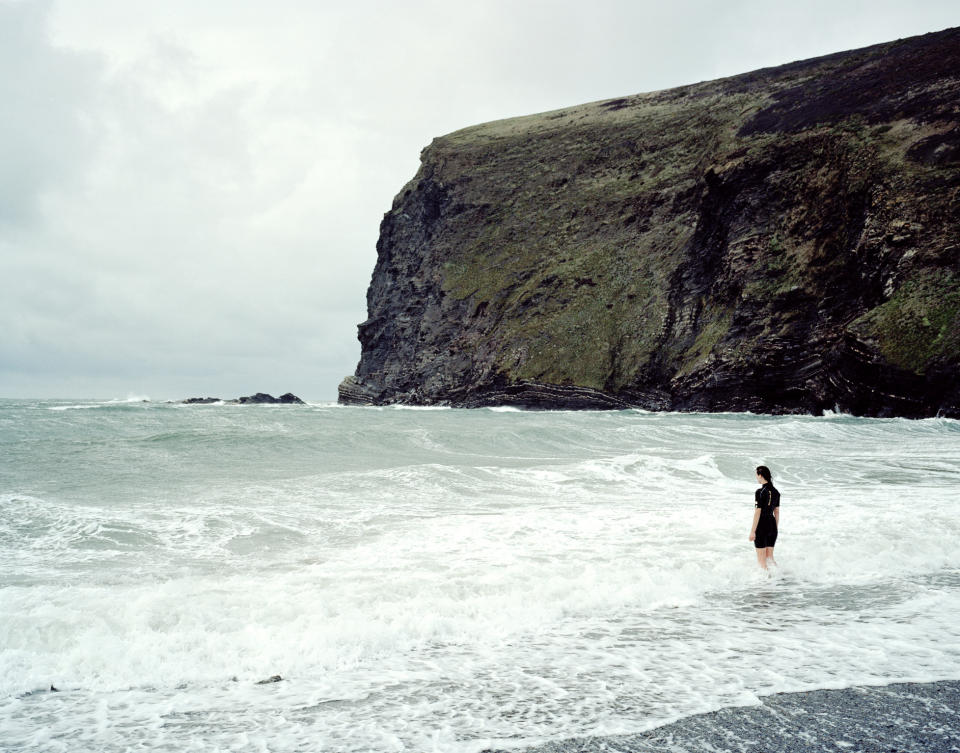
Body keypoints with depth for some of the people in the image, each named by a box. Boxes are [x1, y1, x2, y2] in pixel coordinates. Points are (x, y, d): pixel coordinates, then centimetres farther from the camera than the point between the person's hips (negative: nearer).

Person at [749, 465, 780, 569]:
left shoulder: (760, 492, -15)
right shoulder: (776, 492, 6)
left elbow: (757, 513, -16)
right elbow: (777, 512, 12)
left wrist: (752, 531, -12)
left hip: (761, 526, -7)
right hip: (772, 525, 7)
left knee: (761, 559, 3)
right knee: (769, 556, 16)